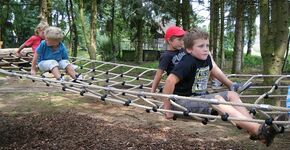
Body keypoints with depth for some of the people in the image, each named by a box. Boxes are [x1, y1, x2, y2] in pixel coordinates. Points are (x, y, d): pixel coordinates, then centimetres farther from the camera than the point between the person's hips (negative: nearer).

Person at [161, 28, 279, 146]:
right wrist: (167, 108, -24)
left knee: (232, 95, -2)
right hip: (181, 102, -9)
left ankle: (253, 128, -15)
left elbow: (212, 69, 26)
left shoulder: (206, 59, 4)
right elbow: (170, 81, -28)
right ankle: (258, 130, -36)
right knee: (217, 100, -29)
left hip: (199, 98, 9)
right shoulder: (188, 62, -21)